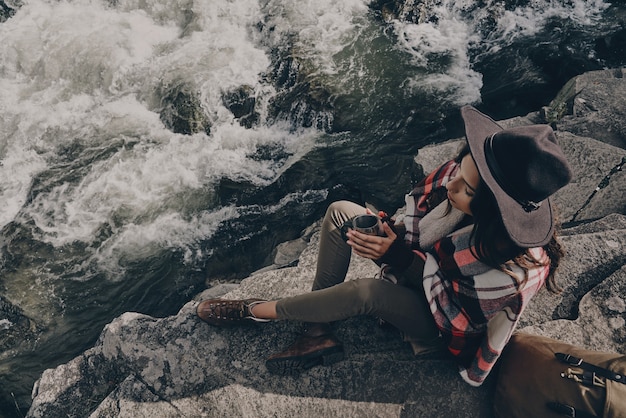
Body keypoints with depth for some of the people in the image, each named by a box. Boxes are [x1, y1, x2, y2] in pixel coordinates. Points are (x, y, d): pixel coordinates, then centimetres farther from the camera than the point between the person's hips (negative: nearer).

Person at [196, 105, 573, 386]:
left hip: (440, 324, -6)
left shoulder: (519, 269, -37)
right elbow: (417, 216, -6)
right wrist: (391, 234, -24)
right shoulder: (463, 172, -24)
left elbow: (451, 310, -24)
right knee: (340, 213, -10)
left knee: (365, 292, -34)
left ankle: (260, 311, -6)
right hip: (421, 263, 6)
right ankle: (318, 334, -6)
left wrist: (400, 258, -32)